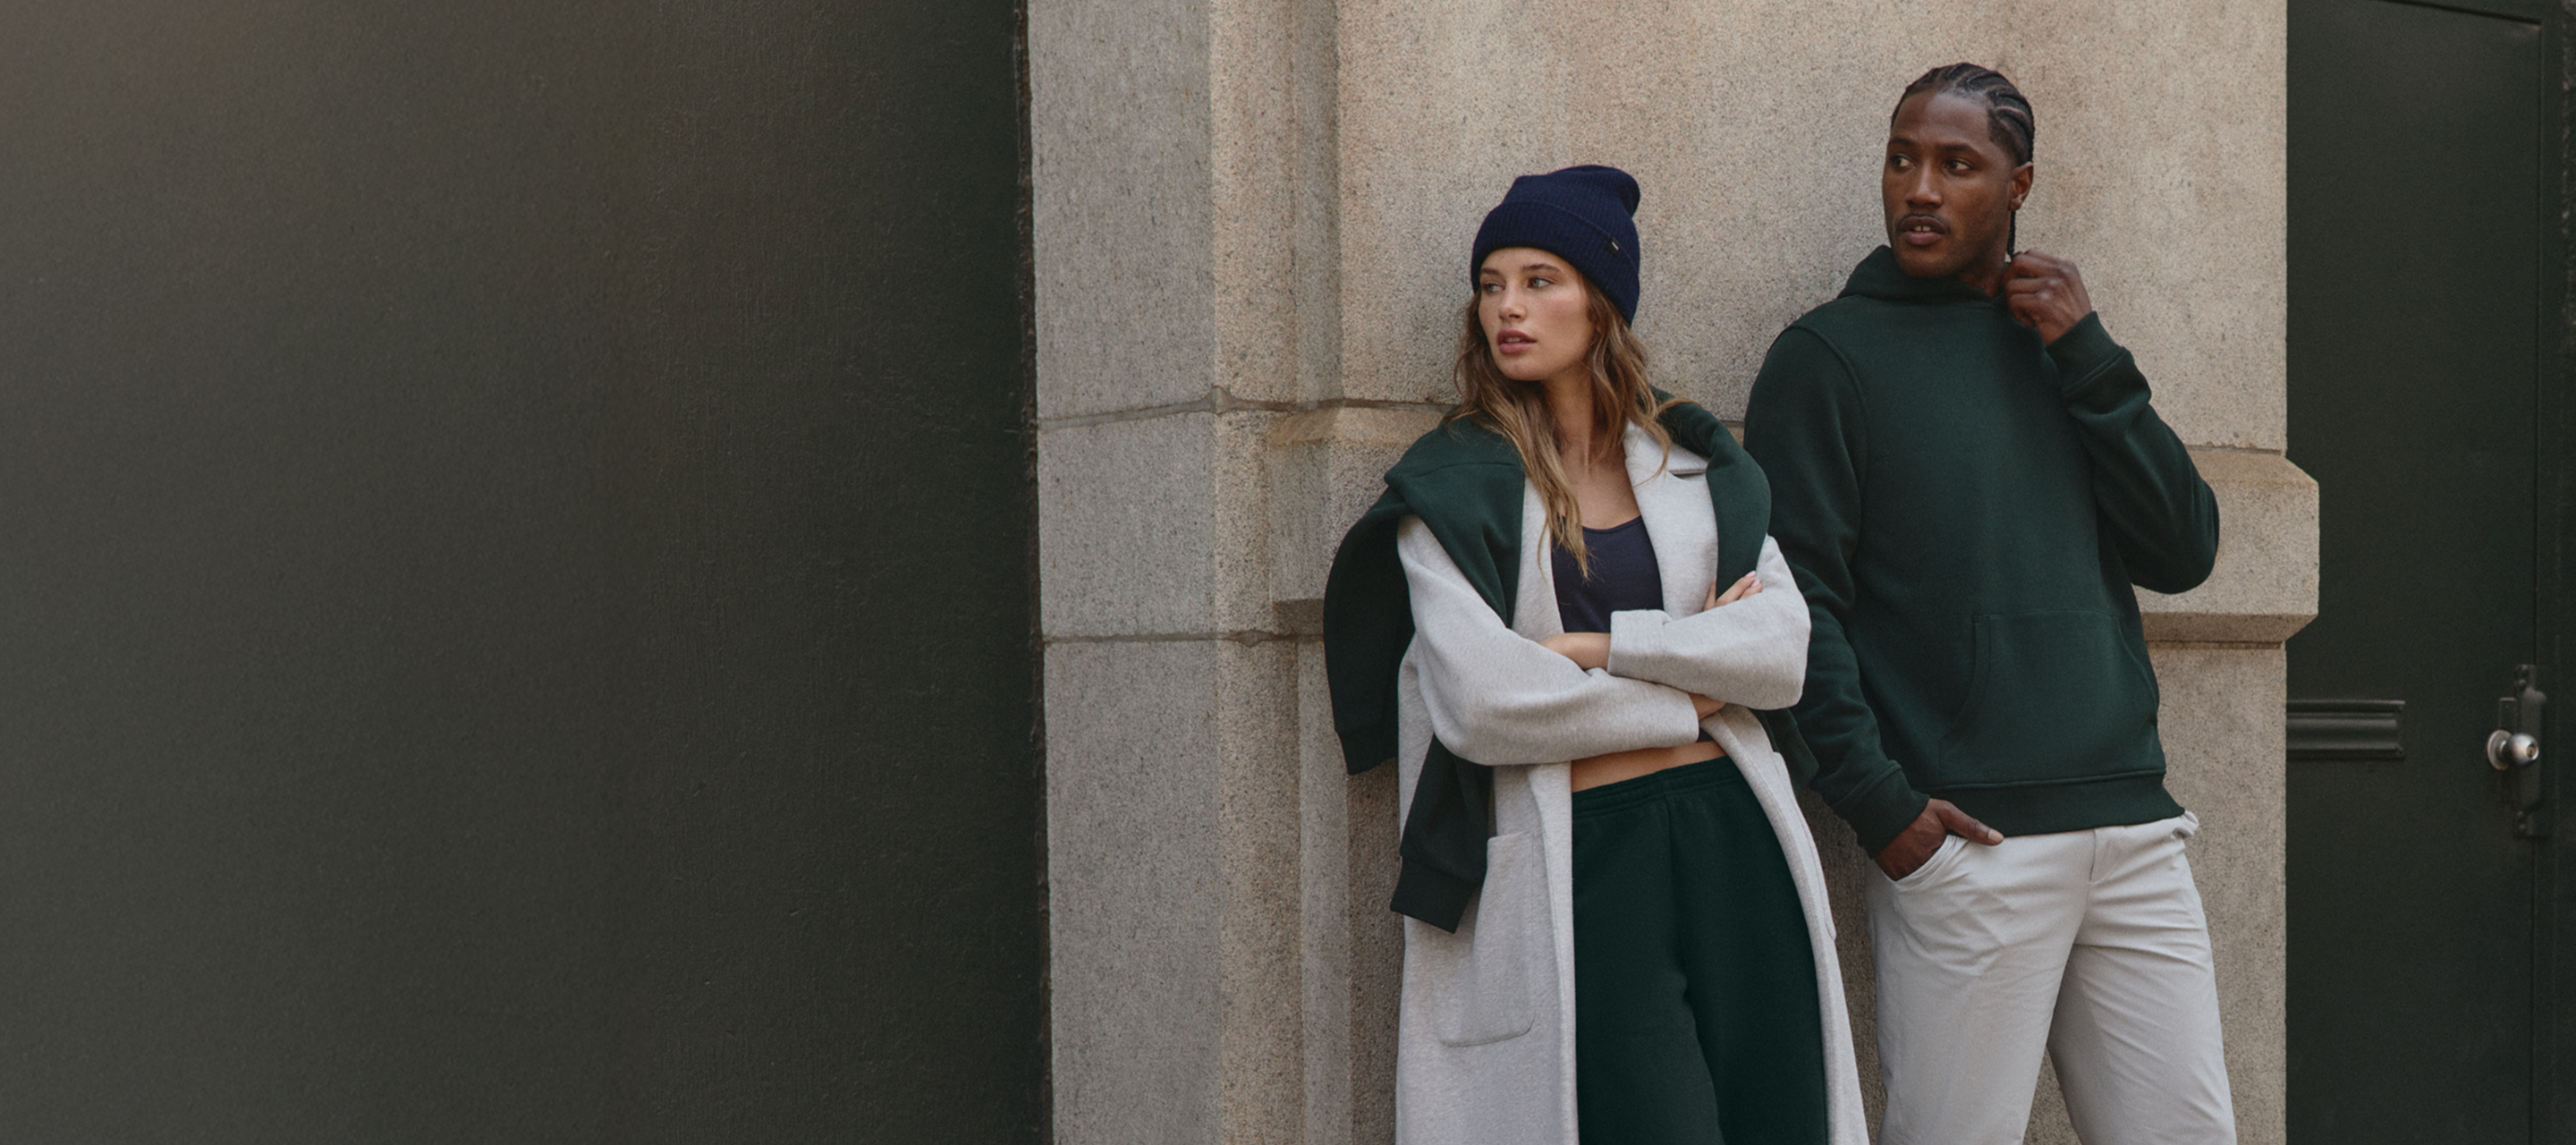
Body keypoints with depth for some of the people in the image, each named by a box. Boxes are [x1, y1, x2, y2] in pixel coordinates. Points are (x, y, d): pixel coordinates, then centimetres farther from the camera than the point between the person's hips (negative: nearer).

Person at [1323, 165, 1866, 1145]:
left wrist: (1602, 645, -9)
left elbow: (1784, 652, 2)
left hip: (1735, 840, 4)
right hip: (1580, 862, -4)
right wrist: (1686, 698, -2)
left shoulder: (1696, 463, 14)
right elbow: (1480, 702, -10)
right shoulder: (1452, 486, 2)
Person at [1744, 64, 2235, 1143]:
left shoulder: (2058, 341, 17)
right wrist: (1875, 798, -14)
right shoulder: (1830, 355, 2)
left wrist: (2087, 359, 0)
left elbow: (2185, 551, 8)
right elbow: (1796, 597, -6)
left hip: (2133, 830, 5)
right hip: (1964, 842, -5)